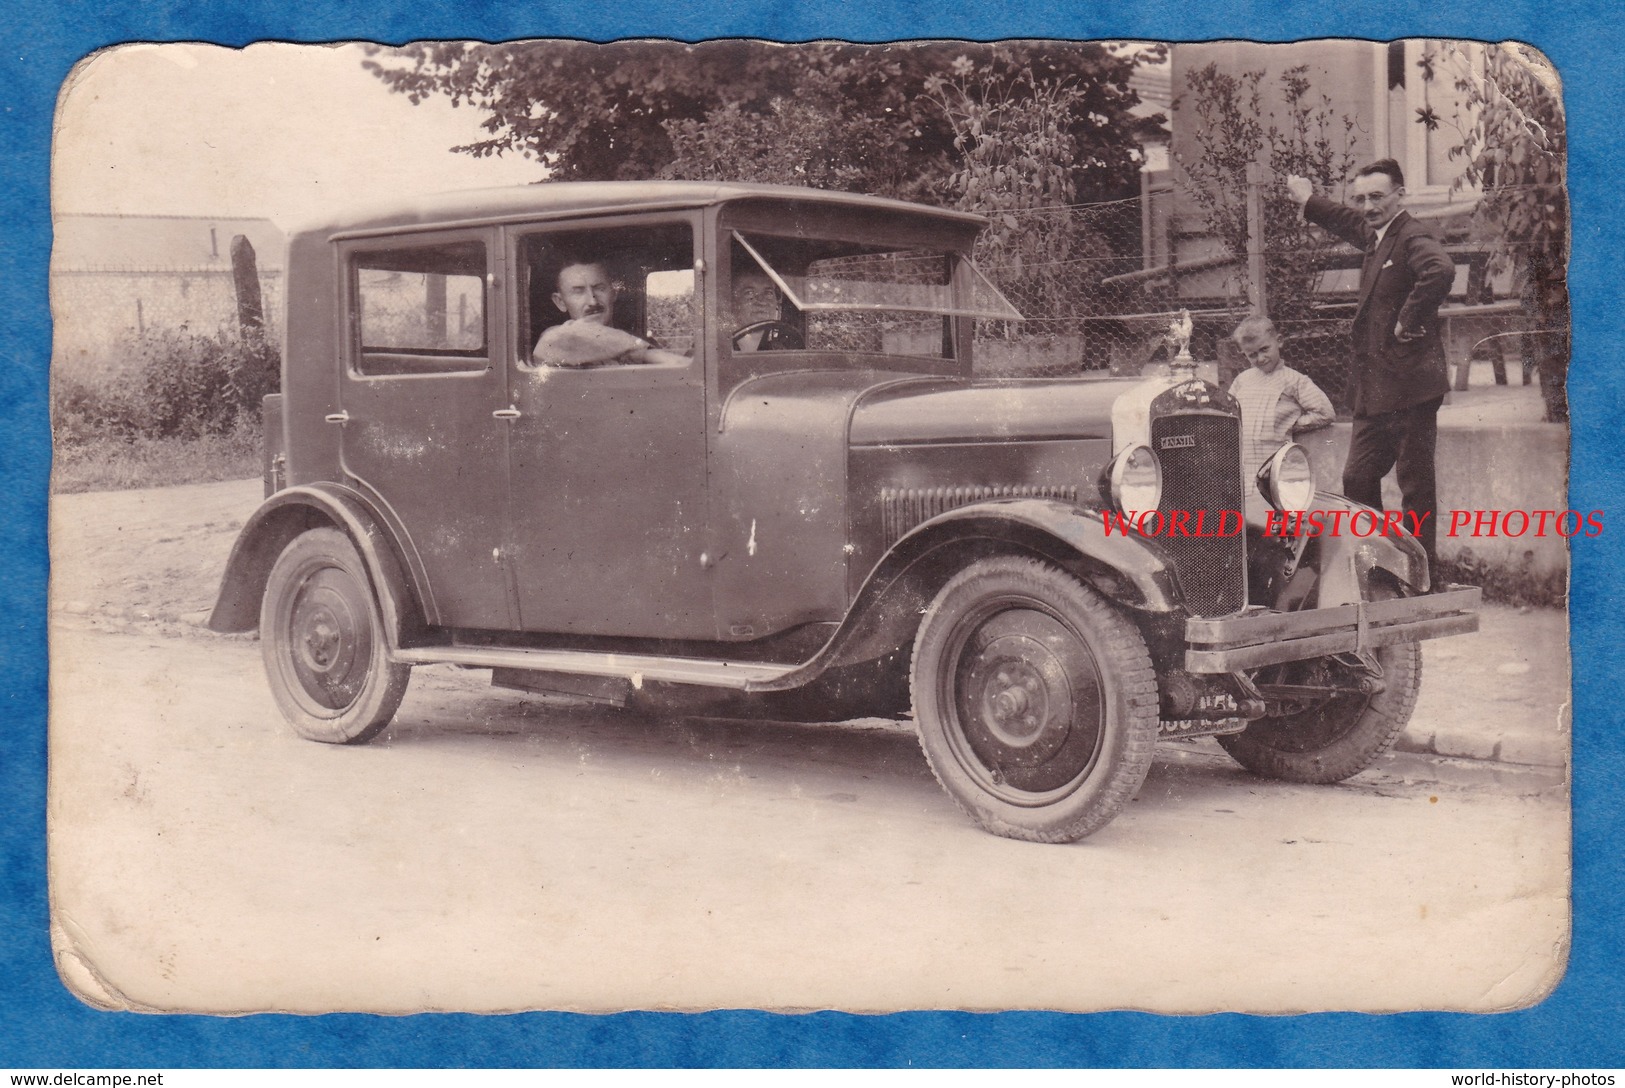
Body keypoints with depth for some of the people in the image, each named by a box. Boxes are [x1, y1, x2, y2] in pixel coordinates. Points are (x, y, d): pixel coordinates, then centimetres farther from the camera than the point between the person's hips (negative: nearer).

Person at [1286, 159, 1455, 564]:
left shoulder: (1413, 238, -12)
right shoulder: (1375, 235, 15)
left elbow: (1440, 269, -34)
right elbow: (1349, 223, 39)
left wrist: (1410, 321, -26)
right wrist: (1308, 201, 49)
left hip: (1408, 384, -10)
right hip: (1376, 389, 10)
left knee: (1416, 484, -2)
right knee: (1357, 478, 12)